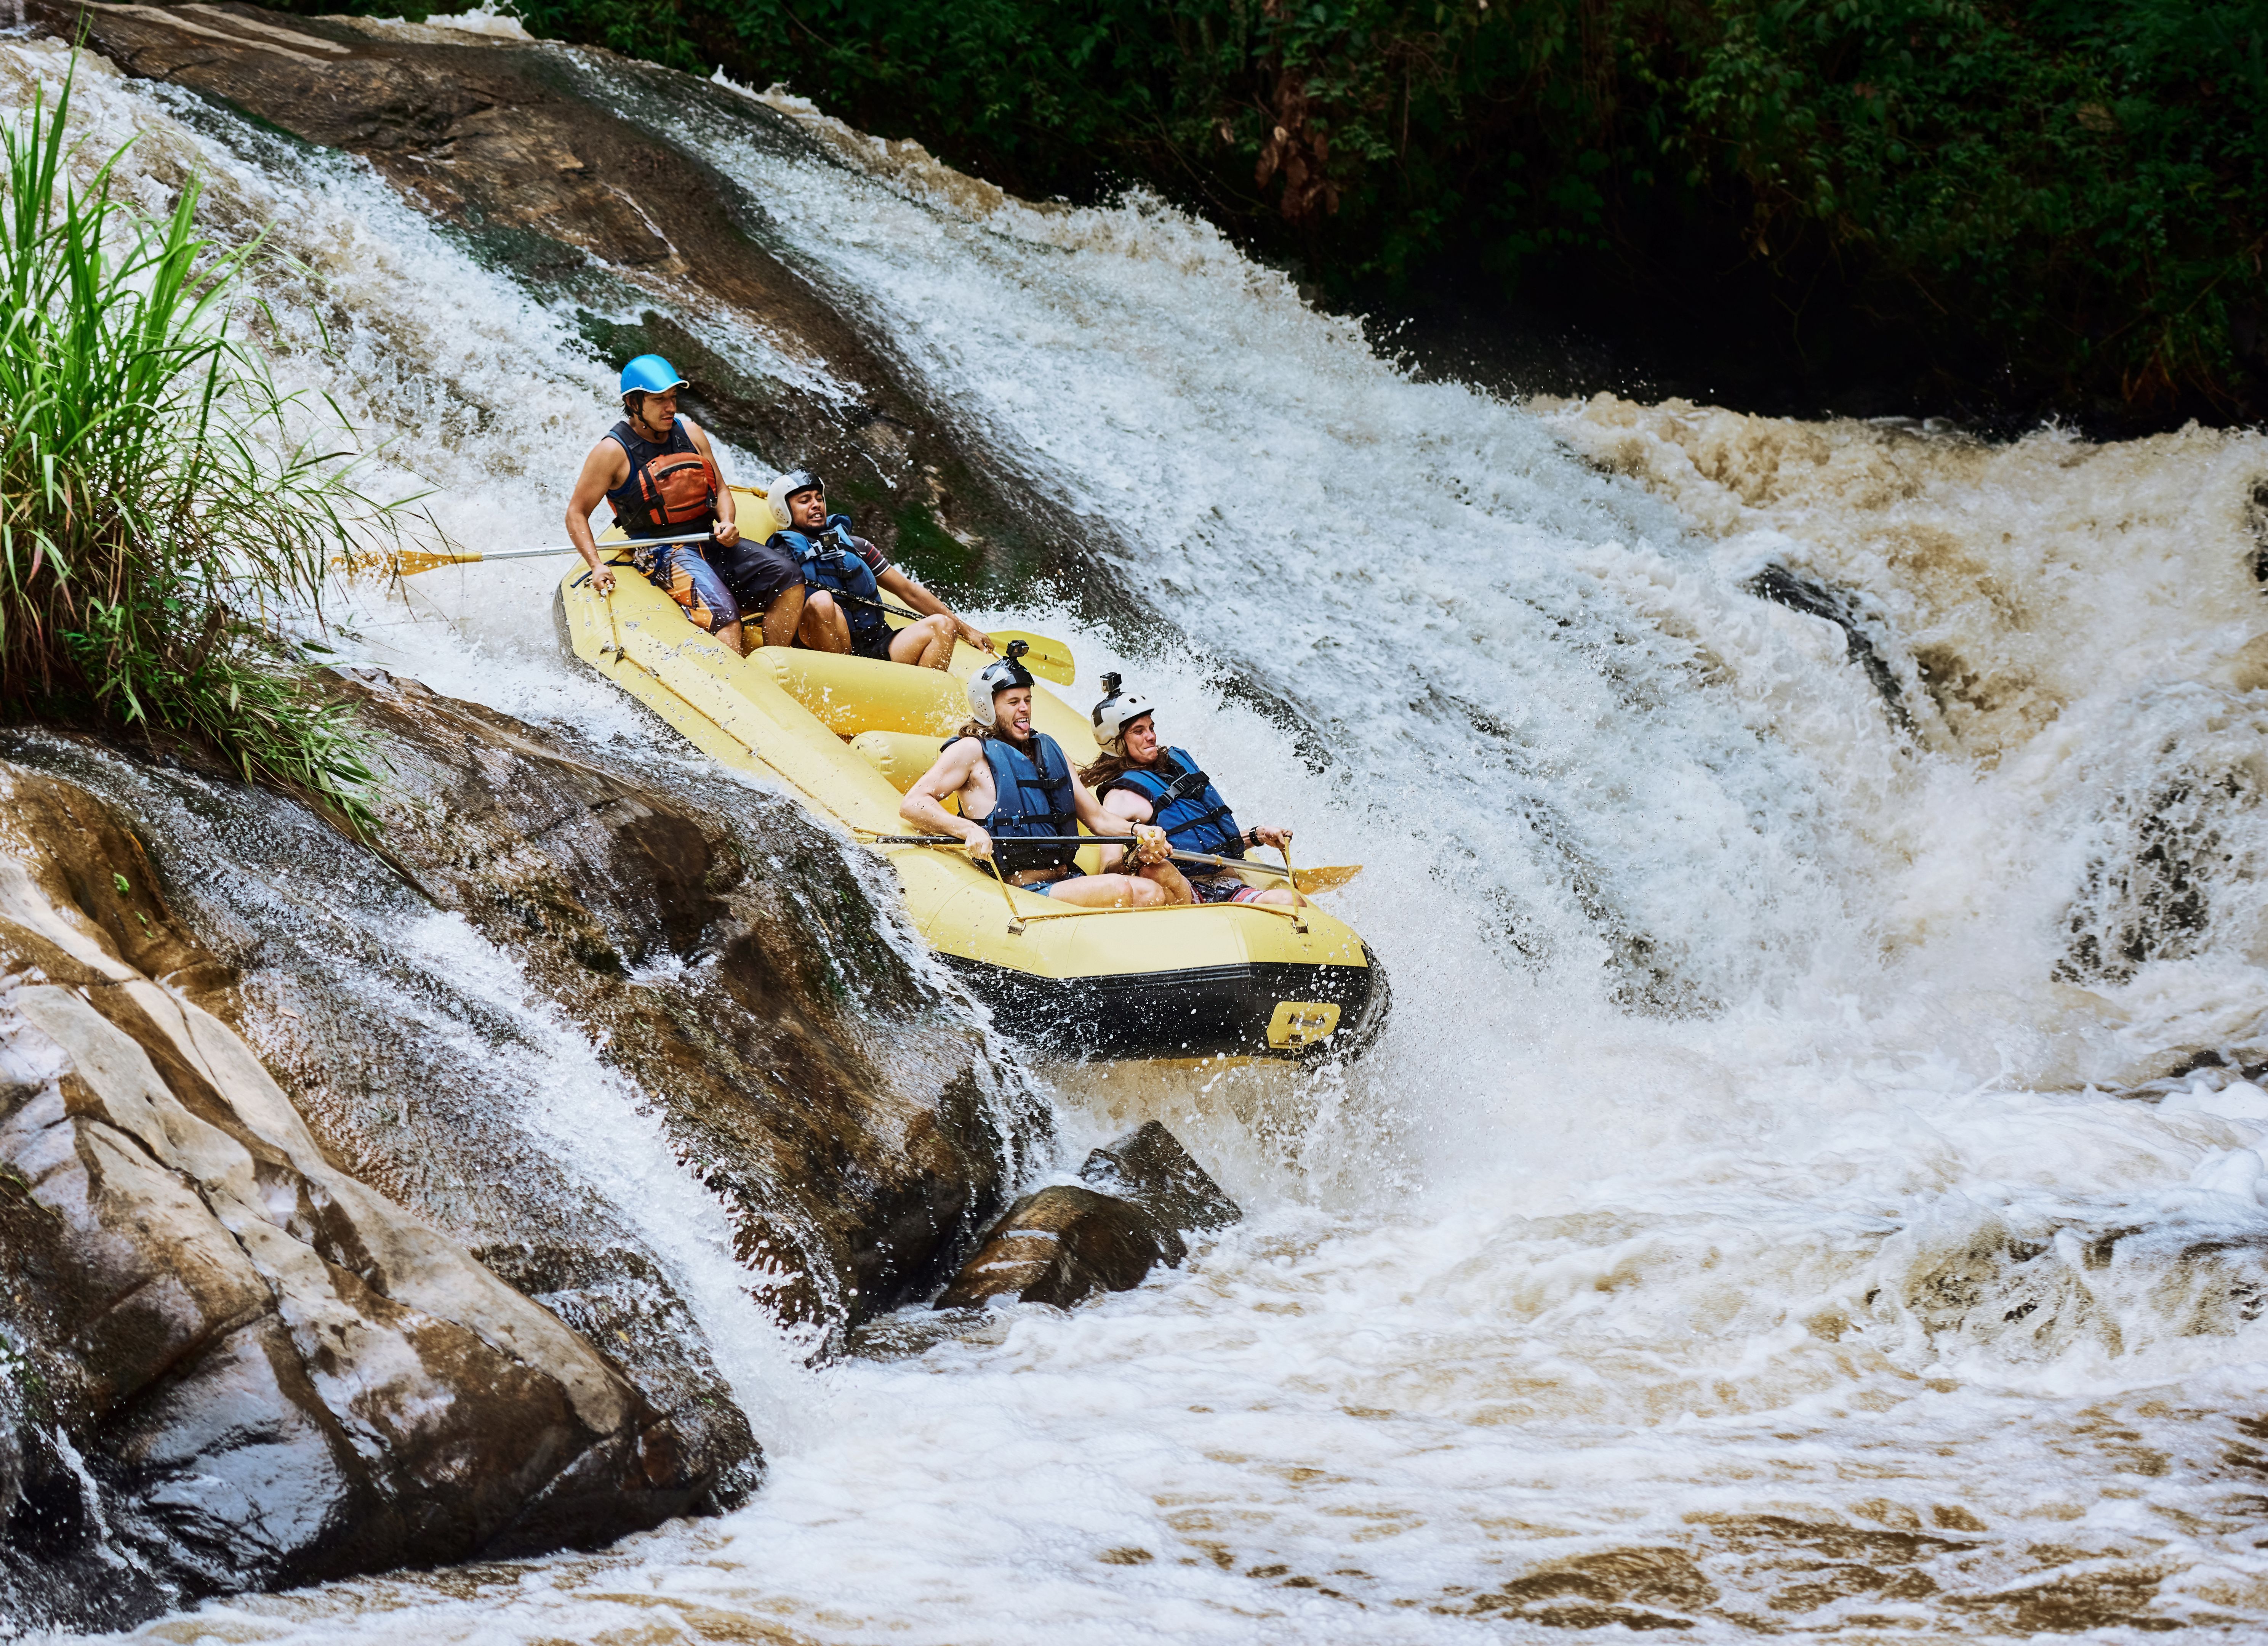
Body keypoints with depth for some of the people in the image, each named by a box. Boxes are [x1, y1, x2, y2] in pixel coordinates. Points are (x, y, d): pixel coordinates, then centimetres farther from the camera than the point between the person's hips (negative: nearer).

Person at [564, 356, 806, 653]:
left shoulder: (691, 434, 10)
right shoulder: (613, 452, -5)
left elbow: (720, 490, 19)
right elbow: (577, 513, -1)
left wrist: (728, 523, -3)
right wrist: (596, 565, -15)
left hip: (711, 541, 6)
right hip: (662, 554, -6)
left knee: (787, 576, -18)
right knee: (724, 615, -31)